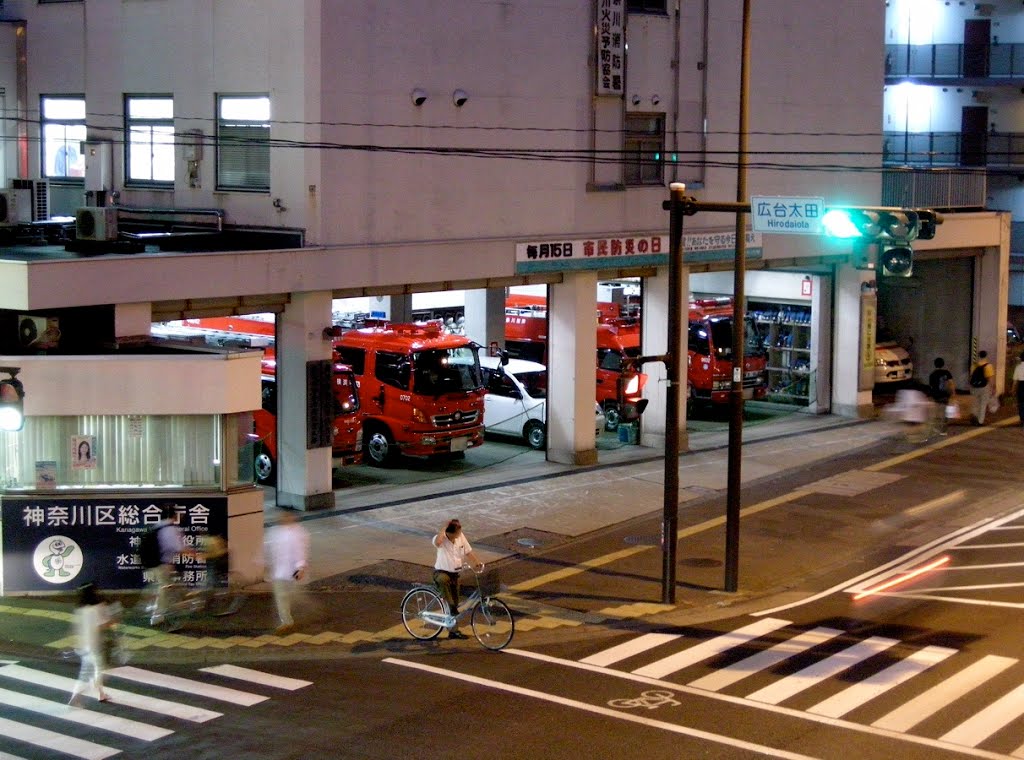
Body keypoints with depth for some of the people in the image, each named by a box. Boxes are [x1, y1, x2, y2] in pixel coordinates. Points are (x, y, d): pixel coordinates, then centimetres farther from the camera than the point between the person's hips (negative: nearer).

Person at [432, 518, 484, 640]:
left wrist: (477, 562, -14)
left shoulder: (461, 537, -3)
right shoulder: (442, 539, -22)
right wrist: (444, 527, -36)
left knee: (455, 602, 12)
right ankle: (452, 607, -32)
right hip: (441, 572, -6)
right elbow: (437, 542, -47)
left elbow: (468, 551, 3)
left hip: (454, 574, 6)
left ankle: (453, 631, 27)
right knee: (443, 579, -44)